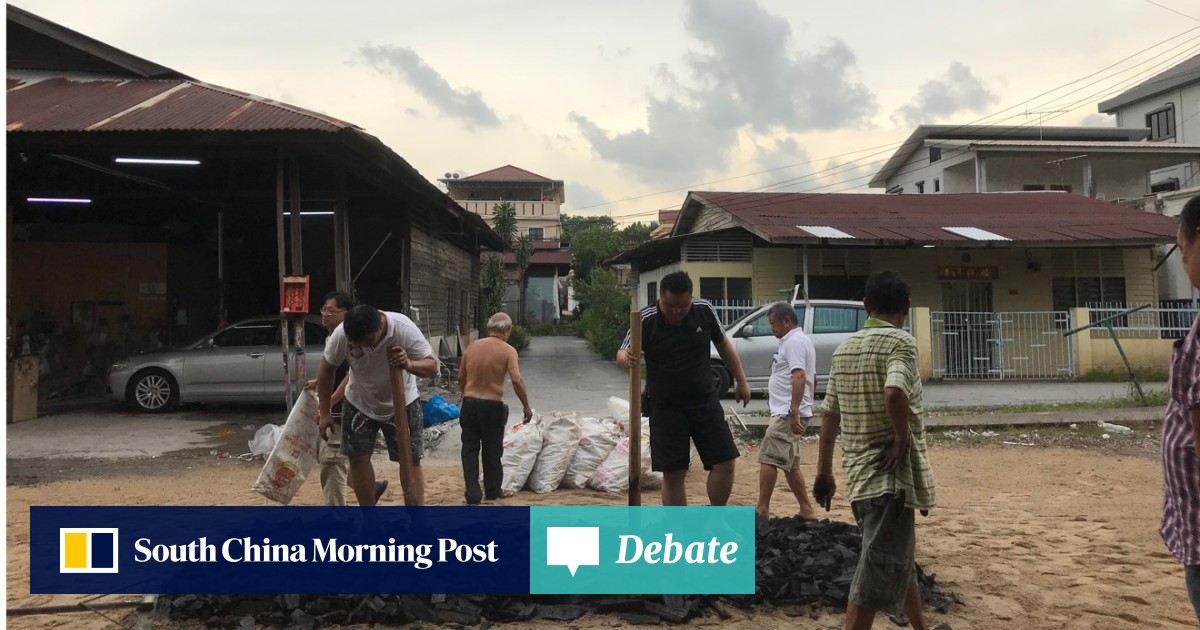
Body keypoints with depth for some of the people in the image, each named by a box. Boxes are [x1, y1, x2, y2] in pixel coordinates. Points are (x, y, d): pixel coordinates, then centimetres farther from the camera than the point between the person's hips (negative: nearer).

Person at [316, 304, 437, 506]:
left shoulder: (404, 328, -31)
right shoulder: (341, 334, -26)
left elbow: (432, 366, -26)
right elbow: (327, 370, -9)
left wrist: (409, 364, -48)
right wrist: (325, 412, -7)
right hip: (359, 404, 2)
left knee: (410, 460, -3)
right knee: (358, 458, 1)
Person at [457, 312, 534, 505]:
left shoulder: (472, 347, 4)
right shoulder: (508, 351, -9)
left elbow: (461, 378, 11)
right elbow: (517, 380, -19)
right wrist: (527, 406, -10)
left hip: (469, 404, 3)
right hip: (492, 406, -3)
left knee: (470, 449, 11)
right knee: (492, 451, 12)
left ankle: (473, 494, 7)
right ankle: (492, 492, 25)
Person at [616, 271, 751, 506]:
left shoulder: (705, 311, -5)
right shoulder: (645, 321, -13)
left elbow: (724, 345, 9)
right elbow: (622, 353, -7)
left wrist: (742, 381, 12)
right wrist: (625, 357, -32)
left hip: (705, 401, 2)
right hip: (666, 409, -2)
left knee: (724, 463, 1)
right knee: (673, 474, 2)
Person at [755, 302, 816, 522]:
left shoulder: (794, 342, -12)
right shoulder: (802, 340, 21)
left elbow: (799, 377, -24)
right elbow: (812, 379, 28)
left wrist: (794, 411, -28)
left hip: (787, 414, -11)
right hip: (787, 413, 11)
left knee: (768, 458, -11)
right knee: (789, 465, 13)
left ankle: (762, 510, -9)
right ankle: (806, 510, 16)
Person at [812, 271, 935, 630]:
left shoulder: (844, 349, 10)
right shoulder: (900, 342, -11)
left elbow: (829, 415, 12)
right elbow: (894, 393, -31)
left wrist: (824, 471, 18)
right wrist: (903, 439, -15)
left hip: (859, 475, 8)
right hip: (891, 474, -8)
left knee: (899, 559, 25)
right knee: (879, 573, -4)